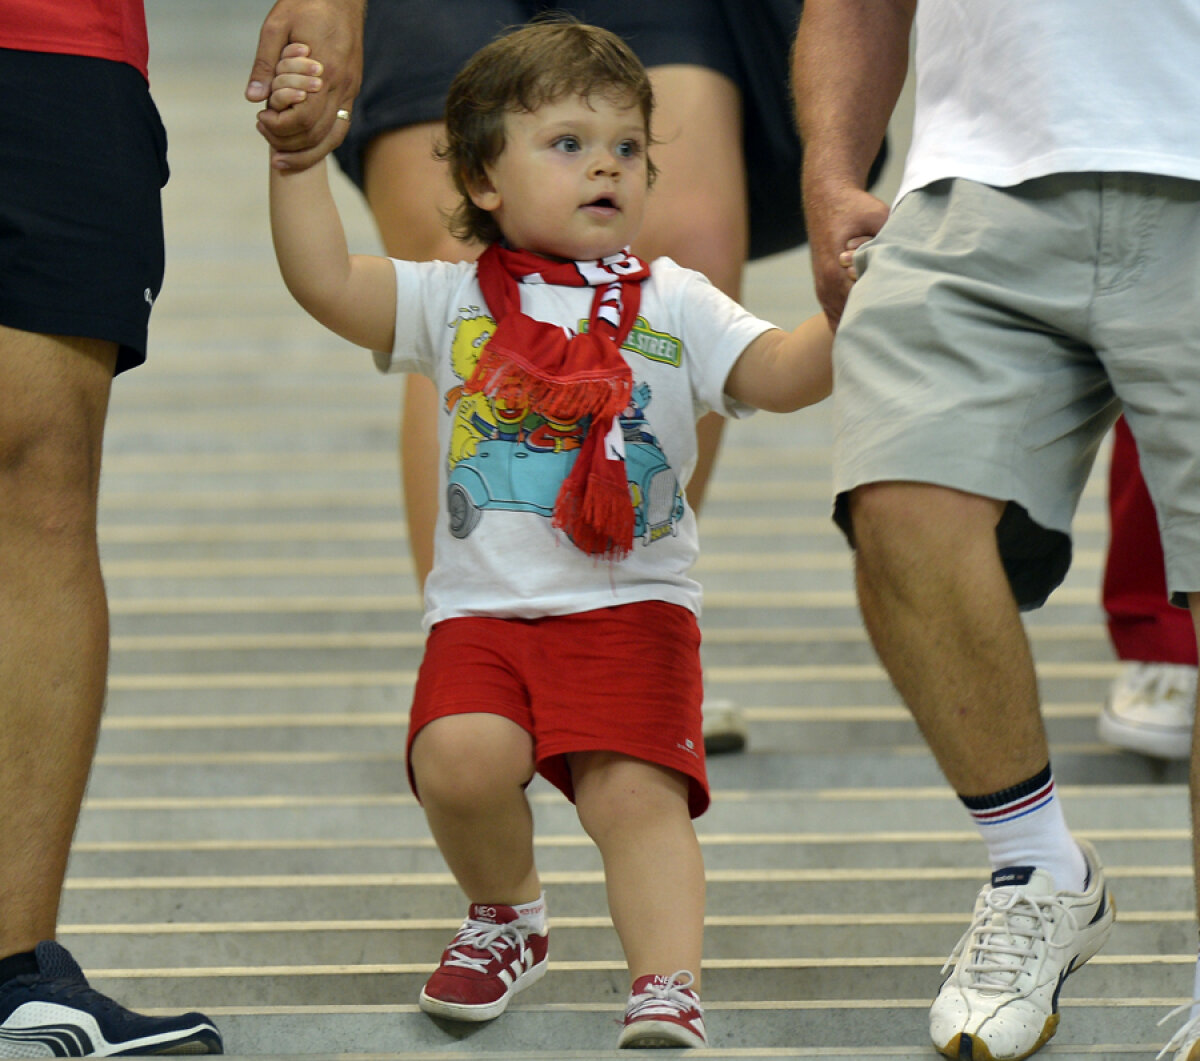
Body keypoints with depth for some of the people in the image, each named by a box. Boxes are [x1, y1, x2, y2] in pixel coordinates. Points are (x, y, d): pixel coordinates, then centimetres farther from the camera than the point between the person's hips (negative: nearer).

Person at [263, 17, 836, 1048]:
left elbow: (778, 372, -3)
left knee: (634, 792, -19)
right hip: (483, 612, 1)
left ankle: (668, 988, -20)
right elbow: (327, 282, -2)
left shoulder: (671, 304, 8)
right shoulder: (455, 299, 9)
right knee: (460, 759, -21)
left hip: (632, 605, -1)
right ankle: (507, 916, 8)